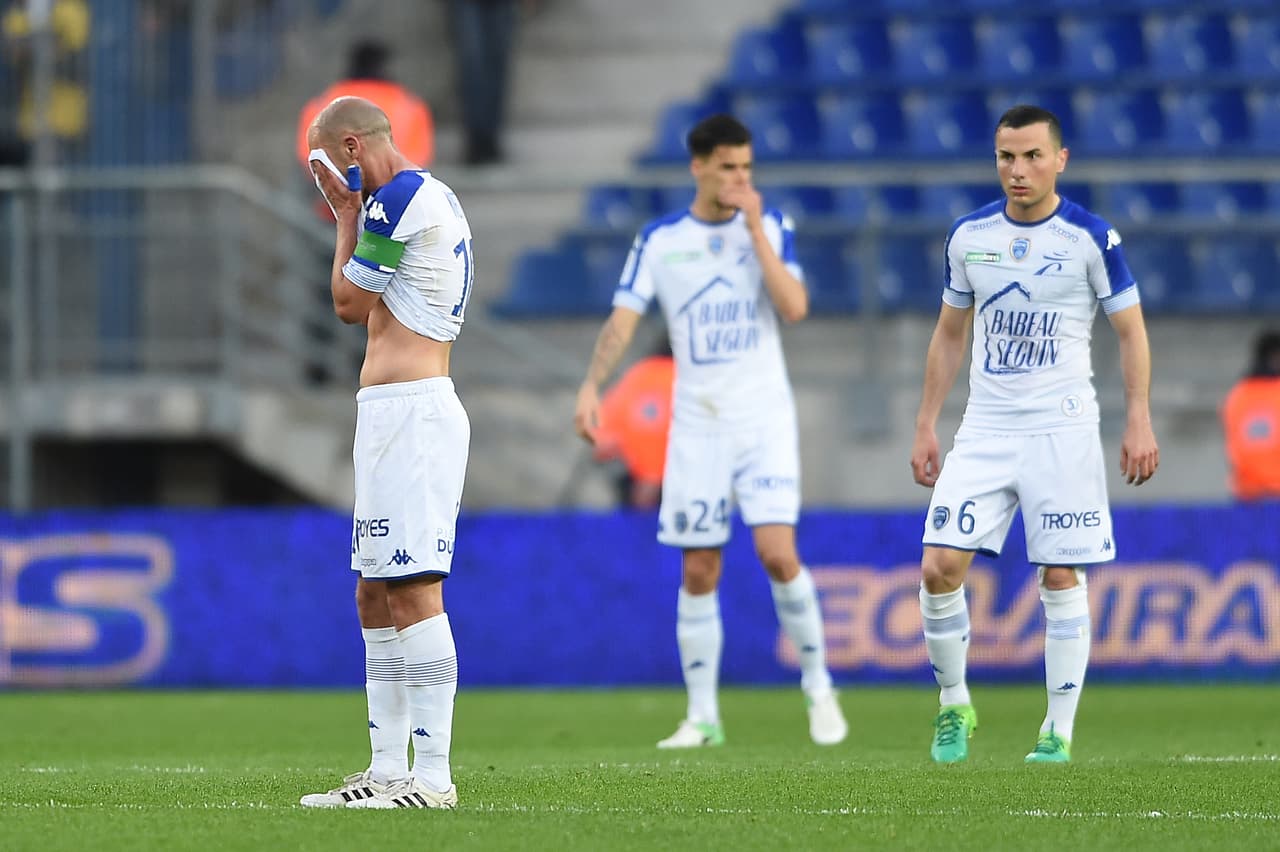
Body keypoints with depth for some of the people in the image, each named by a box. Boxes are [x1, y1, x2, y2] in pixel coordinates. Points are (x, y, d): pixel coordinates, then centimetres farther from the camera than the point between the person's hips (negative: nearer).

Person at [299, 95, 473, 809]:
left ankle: (433, 776, -16)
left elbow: (350, 303, -4)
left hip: (409, 411, -11)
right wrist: (352, 216, 22)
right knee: (376, 597, 13)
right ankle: (388, 770, 15)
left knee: (415, 592, -13)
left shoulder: (398, 198, -12)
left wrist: (346, 218, 7)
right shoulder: (437, 198, 19)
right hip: (394, 417, 11)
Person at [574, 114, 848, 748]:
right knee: (699, 572, 1)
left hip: (764, 417, -1)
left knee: (777, 554, -14)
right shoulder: (659, 240, 3)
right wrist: (591, 386, -17)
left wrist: (755, 230, -14)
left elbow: (795, 308, -11)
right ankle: (702, 715, 9)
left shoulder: (771, 228, 1)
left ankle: (818, 685, 4)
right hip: (696, 424, 1)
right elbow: (622, 320, -2)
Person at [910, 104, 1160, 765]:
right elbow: (949, 335, 16)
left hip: (1062, 429, -3)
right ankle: (954, 709, 9)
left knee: (1061, 576, -2)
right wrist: (926, 425, 12)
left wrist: (1138, 420, -9)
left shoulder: (1092, 239, -5)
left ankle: (1059, 732, 6)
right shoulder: (969, 236, 6)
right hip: (985, 429, 3)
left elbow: (1131, 332, 0)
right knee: (939, 565, -8)